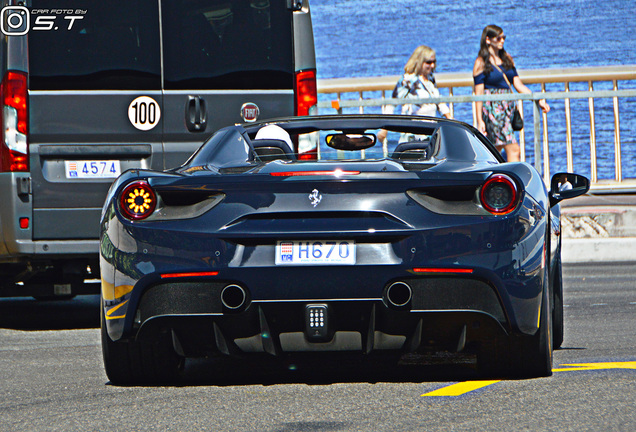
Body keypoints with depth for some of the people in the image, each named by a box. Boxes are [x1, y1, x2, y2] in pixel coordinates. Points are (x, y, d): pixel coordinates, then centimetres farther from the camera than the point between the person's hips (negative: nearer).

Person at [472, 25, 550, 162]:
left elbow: (518, 85, 14)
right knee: (513, 150, -14)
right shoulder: (481, 63, -4)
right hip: (492, 108, -7)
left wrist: (539, 100, 2)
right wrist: (480, 121, -11)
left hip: (508, 106, 7)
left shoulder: (507, 59, 15)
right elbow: (479, 94, -7)